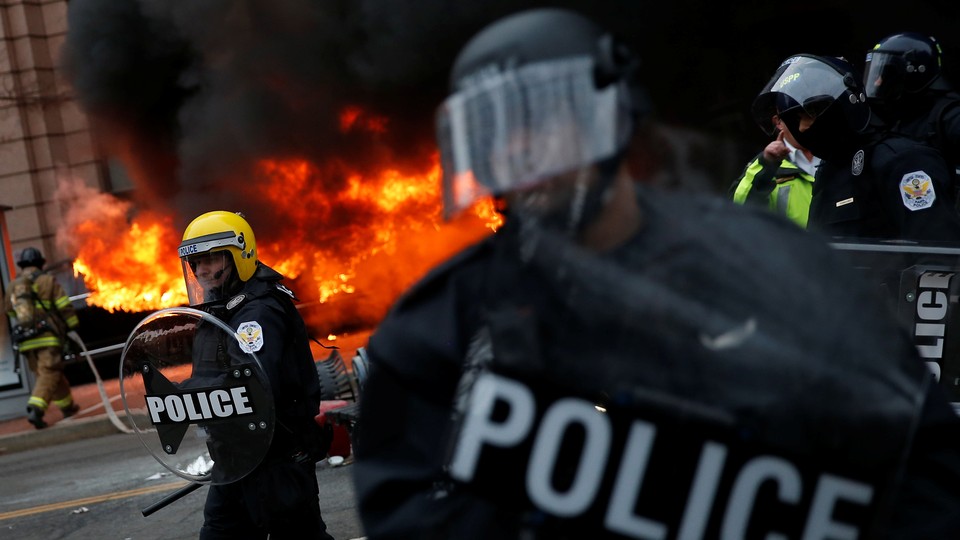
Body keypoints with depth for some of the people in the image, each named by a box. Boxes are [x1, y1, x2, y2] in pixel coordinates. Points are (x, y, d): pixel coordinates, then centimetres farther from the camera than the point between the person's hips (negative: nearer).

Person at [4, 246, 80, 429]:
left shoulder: (12, 287, 13)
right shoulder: (47, 280, -2)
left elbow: (11, 313, 24)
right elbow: (65, 306, -5)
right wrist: (73, 325, 7)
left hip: (26, 340, 5)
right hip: (47, 338, -5)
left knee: (46, 374, 16)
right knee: (48, 375, -7)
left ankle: (67, 407, 27)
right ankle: (36, 409, -25)